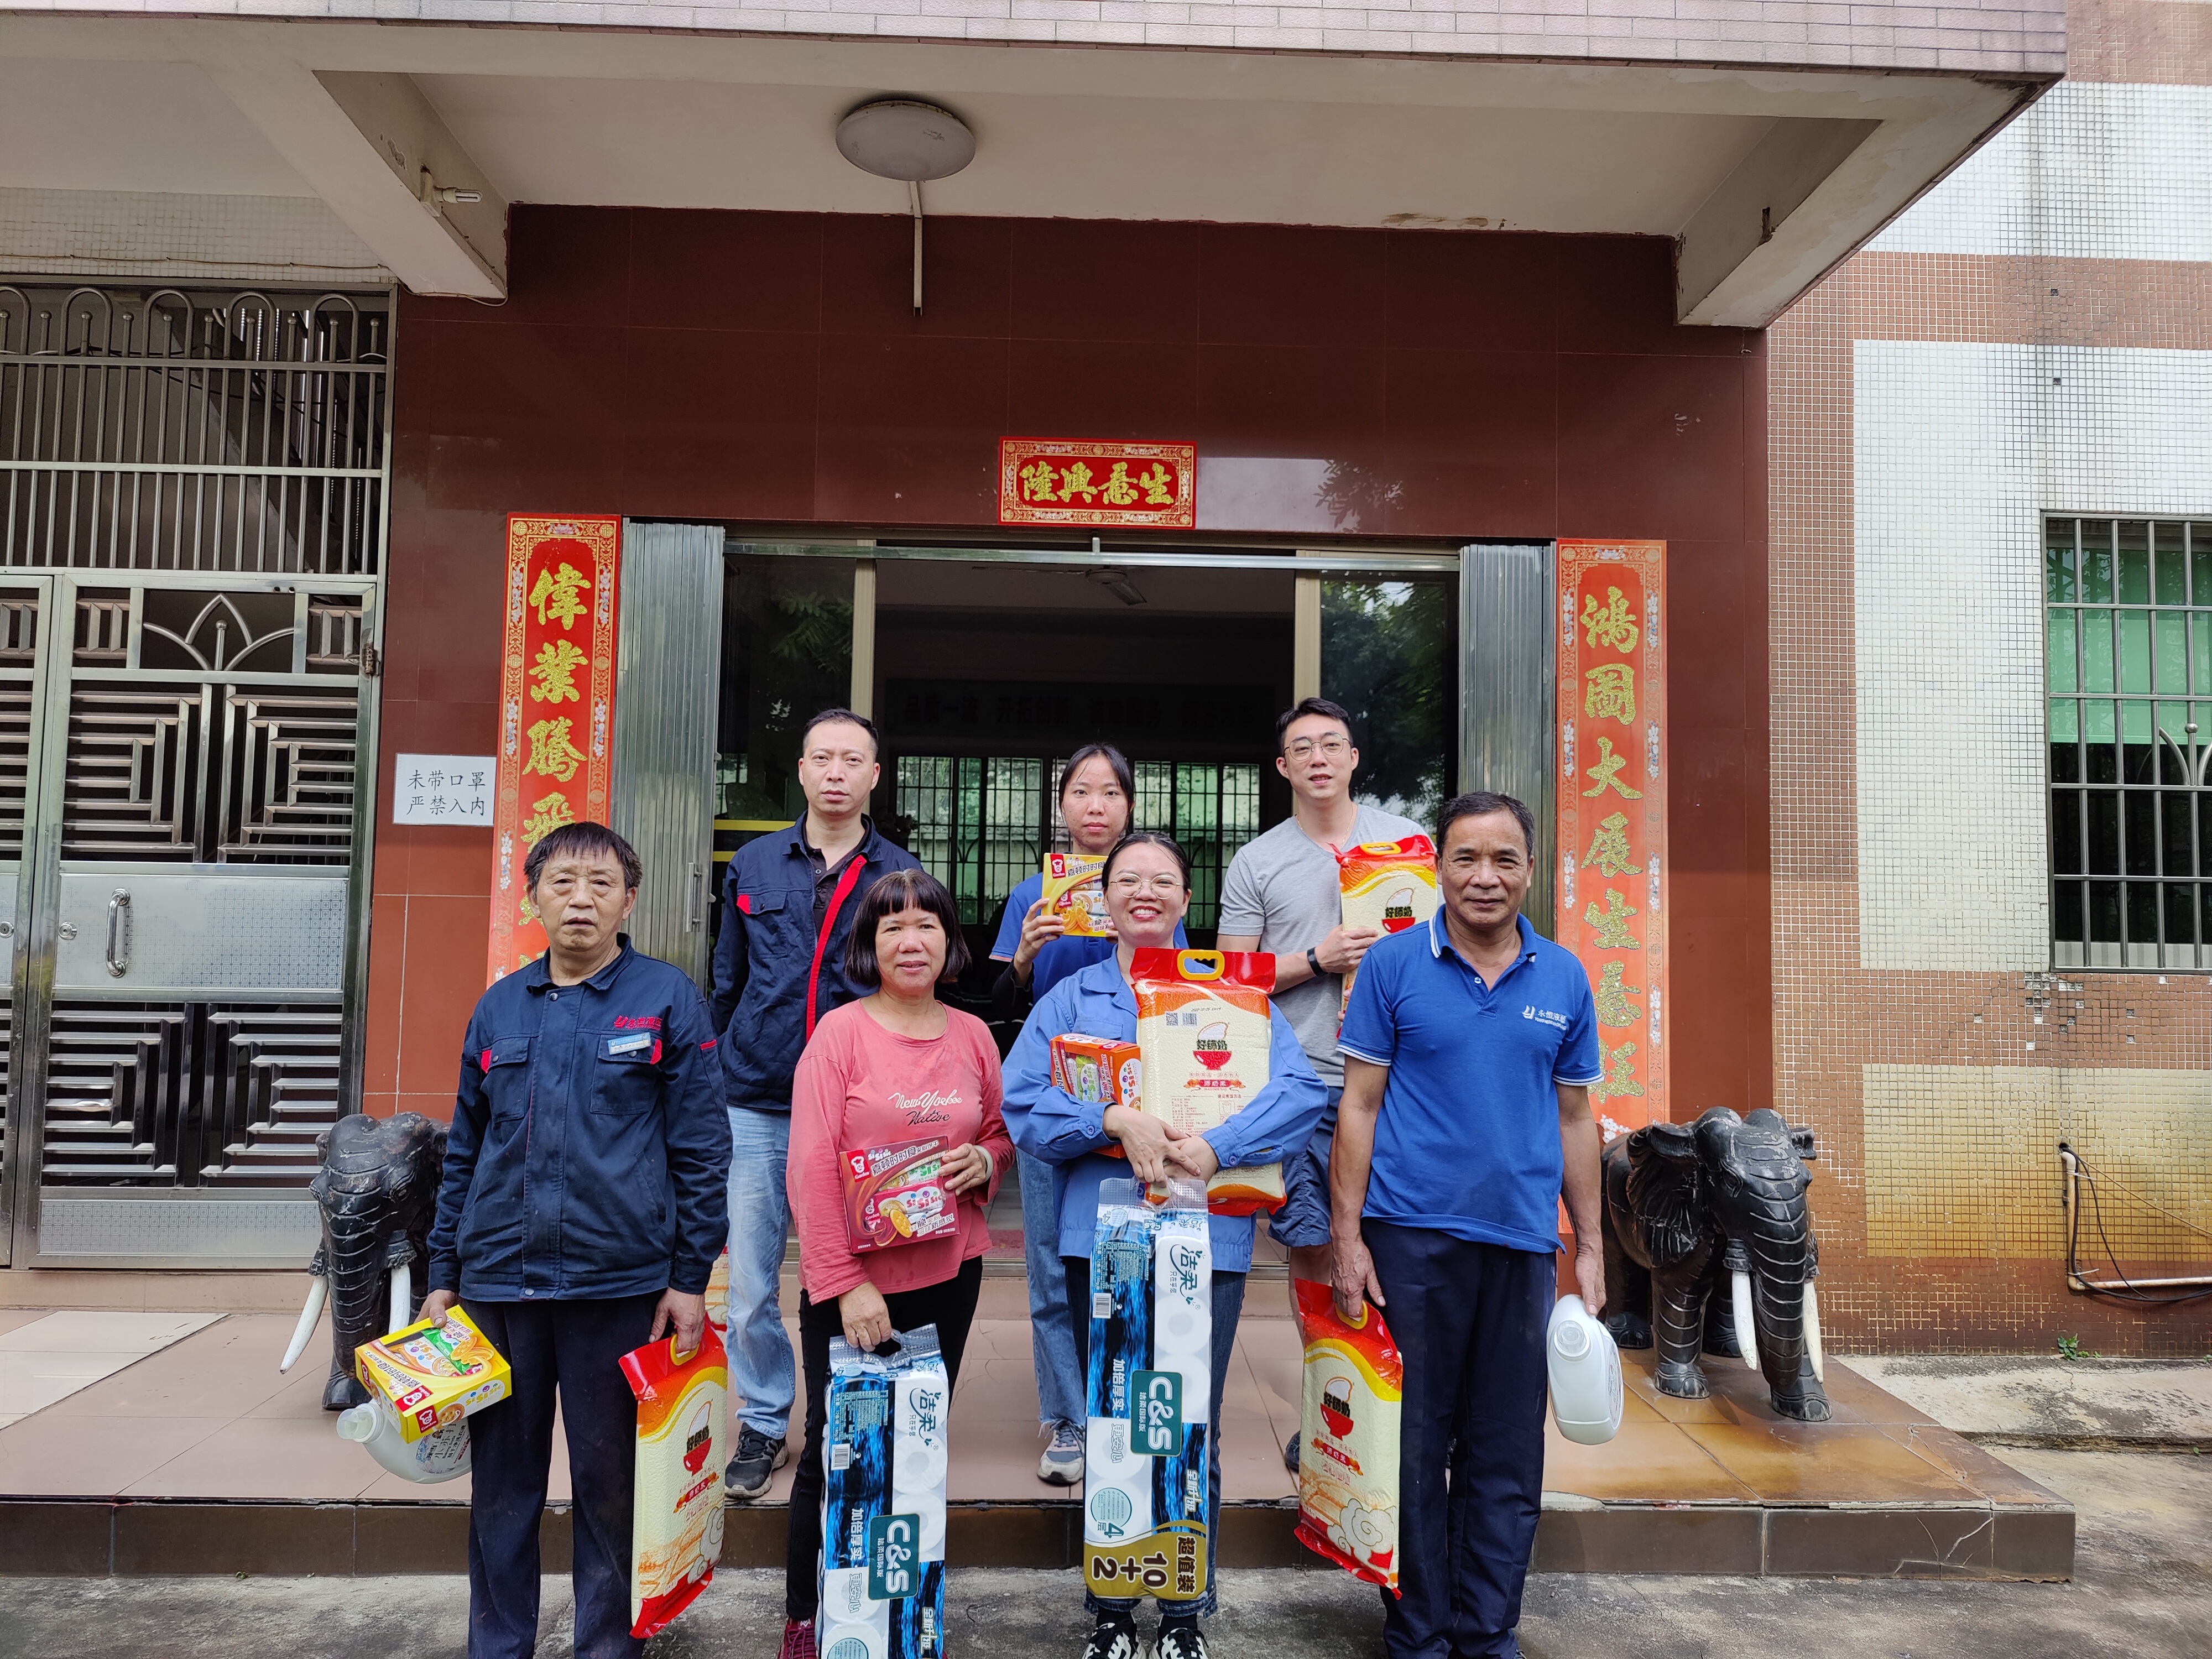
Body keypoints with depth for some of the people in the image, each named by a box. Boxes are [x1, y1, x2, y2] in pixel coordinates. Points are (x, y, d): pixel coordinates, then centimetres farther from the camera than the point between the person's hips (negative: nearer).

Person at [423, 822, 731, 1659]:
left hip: (618, 1283, -3)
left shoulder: (667, 999, -3)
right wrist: (444, 1276, 12)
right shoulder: (499, 1007, 10)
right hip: (497, 1283, 4)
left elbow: (702, 1149, -4)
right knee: (501, 1480, 14)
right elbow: (464, 1151, 16)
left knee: (611, 1481, 9)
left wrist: (690, 1279, -7)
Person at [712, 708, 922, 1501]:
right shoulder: (753, 865, 7)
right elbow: (728, 980, 14)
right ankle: (762, 1426, 26)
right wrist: (717, 1069, 12)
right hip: (756, 1107, 2)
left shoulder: (900, 874, 1)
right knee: (751, 1280, 7)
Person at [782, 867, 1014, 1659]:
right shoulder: (841, 1031, -9)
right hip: (849, 1282, -4)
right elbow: (811, 1167, -13)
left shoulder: (972, 1036, 4)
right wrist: (843, 1283, -18)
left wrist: (986, 1161, -7)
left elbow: (999, 1134, 17)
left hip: (948, 1273, 4)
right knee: (835, 1447, 6)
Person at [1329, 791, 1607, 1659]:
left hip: (1523, 1243, 3)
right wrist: (1348, 1236, -7)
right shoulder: (1394, 963, -3)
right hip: (1413, 1237, -3)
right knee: (1413, 1447, 8)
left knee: (1507, 1458, 11)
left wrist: (1590, 1246, 10)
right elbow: (1360, 1105, -3)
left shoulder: (1564, 978, 6)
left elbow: (1573, 1118, 12)